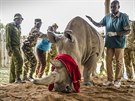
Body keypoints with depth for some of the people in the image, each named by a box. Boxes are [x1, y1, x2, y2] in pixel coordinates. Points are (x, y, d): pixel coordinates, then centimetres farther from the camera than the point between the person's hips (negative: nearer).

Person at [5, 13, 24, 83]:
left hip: (17, 47, 8)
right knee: (19, 61, -19)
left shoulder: (18, 27, 18)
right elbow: (8, 38, -13)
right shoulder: (9, 26, -6)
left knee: (14, 63, 8)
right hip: (12, 46, -8)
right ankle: (18, 78, -16)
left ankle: (12, 79, 12)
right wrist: (9, 48, -21)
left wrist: (19, 48, 20)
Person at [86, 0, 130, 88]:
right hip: (109, 43, 5)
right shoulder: (107, 17, 4)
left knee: (119, 62, 5)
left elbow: (128, 31, -12)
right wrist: (91, 20, 0)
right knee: (108, 61, 7)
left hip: (119, 43, -4)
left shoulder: (124, 17, -10)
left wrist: (115, 33, -20)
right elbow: (99, 25, 16)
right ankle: (110, 80, 18)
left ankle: (117, 80, 16)